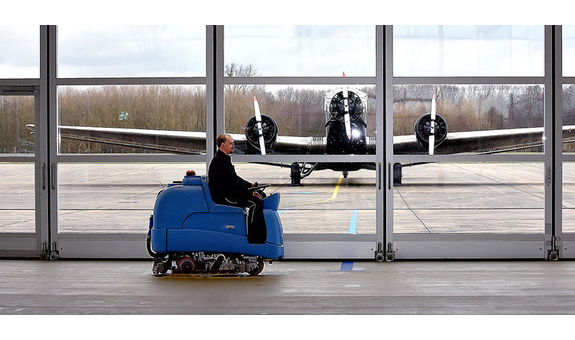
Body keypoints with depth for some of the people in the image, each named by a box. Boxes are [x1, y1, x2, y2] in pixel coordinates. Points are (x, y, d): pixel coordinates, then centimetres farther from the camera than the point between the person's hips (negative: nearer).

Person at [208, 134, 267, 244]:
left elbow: (234, 178, 23)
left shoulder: (224, 158, 17)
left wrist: (250, 185, 13)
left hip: (227, 193, 11)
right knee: (254, 203, -18)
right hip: (222, 197, -11)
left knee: (258, 201, 6)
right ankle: (254, 238, -15)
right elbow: (232, 183, -22)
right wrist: (250, 193, -18)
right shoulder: (219, 160, -18)